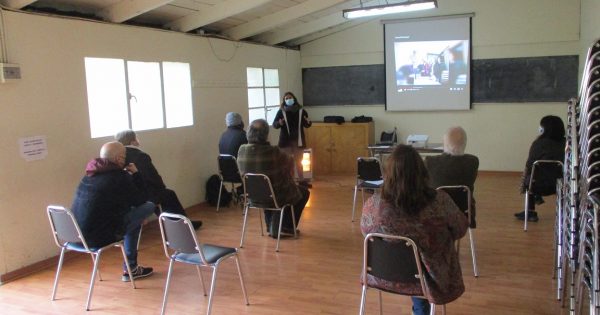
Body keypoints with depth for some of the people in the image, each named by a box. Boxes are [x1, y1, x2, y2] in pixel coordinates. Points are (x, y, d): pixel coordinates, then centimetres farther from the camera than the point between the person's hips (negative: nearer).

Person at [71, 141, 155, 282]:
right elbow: (141, 200, 0)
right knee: (148, 206, -1)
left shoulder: (90, 174, 12)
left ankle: (131, 268, 25)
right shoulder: (119, 176, -13)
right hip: (99, 237, -8)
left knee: (130, 211, 24)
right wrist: (135, 174, 8)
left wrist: (129, 175, 19)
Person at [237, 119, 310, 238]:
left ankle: (272, 226, 42)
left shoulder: (242, 150, -13)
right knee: (304, 192, 23)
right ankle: (287, 227, 28)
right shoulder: (272, 151, -29)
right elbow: (289, 162, -10)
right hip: (275, 196, -5)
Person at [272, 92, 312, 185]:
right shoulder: (281, 111, -3)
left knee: (298, 161, 14)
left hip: (298, 140, 2)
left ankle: (301, 180, 25)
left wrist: (308, 122, -16)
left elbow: (306, 125, 7)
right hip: (286, 140, -2)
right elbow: (274, 124, -5)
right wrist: (279, 123, -27)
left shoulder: (301, 111, 1)